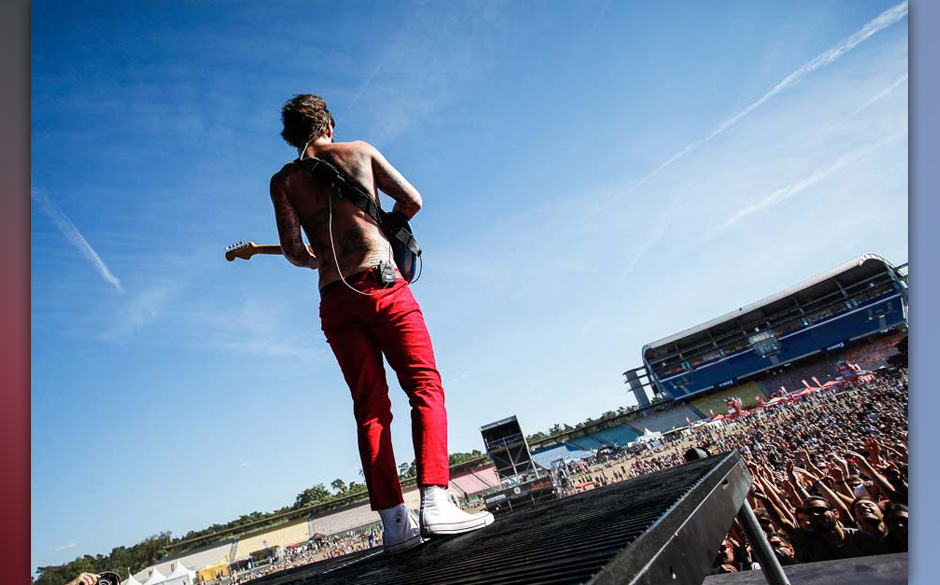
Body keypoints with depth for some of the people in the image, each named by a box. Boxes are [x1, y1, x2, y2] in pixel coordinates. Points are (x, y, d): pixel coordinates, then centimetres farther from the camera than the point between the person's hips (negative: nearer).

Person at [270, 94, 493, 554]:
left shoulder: (283, 180, 16)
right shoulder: (361, 150, 15)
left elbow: (292, 249, 7)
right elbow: (412, 200, 12)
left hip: (335, 299, 2)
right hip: (383, 283, -2)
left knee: (370, 408, 4)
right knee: (425, 386, -3)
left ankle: (394, 520, 1)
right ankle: (435, 502, -15)